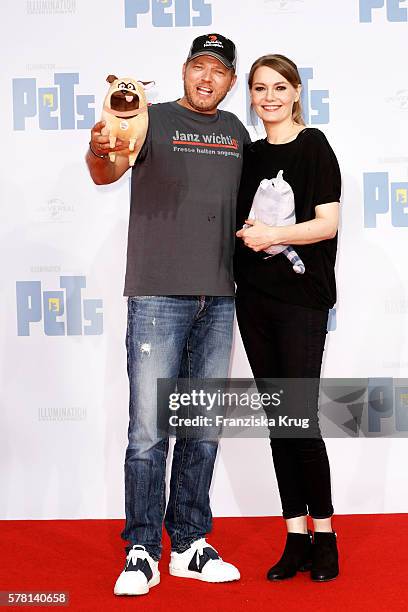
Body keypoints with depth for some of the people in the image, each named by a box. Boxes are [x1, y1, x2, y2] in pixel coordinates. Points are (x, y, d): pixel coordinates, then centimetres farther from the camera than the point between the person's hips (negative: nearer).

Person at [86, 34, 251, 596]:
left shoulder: (235, 132, 15)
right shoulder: (154, 119, 1)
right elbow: (107, 172, -16)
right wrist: (100, 152, -38)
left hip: (218, 299, 5)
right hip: (157, 297, -5)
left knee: (203, 430, 10)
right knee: (149, 431, -5)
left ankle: (190, 545, 21)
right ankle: (142, 553, 8)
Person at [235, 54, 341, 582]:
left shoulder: (313, 146, -1)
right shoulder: (250, 154, 15)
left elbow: (328, 223, -8)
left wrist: (274, 234, -21)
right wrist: (247, 233, -1)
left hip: (301, 299, -6)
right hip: (254, 297, 6)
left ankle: (324, 537, 10)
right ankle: (296, 537, 15)